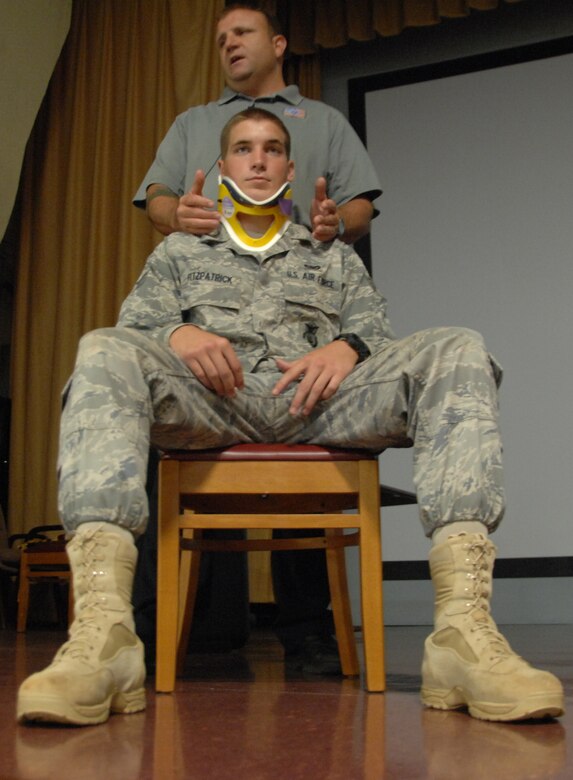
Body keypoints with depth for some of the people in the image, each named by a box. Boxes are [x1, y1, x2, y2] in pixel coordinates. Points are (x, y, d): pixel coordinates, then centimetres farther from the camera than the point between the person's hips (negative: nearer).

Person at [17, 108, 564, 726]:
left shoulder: (335, 257, 33)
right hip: (210, 404, 0)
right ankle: (102, 635, -48)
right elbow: (135, 327, 16)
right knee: (104, 352, -32)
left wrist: (348, 347, -7)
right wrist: (178, 334, -9)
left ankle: (464, 630, -42)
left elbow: (379, 335, 19)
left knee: (457, 351, -26)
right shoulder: (178, 251, 31)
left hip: (318, 403, 1)